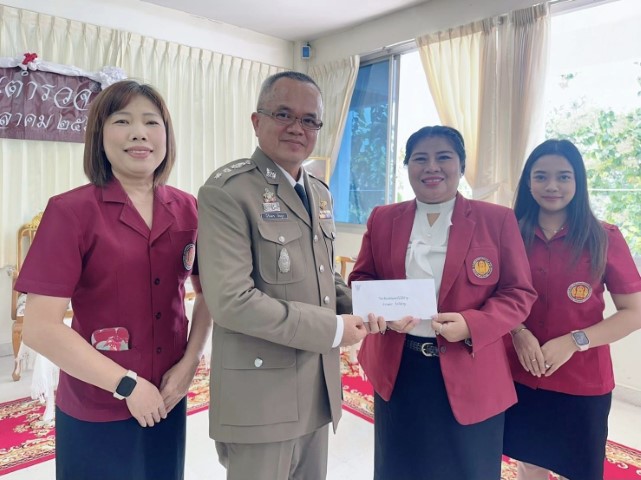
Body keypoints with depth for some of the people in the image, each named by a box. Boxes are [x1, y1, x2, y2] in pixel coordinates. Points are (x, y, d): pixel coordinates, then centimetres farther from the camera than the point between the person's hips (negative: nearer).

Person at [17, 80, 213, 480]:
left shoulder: (186, 209, -2)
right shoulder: (72, 211, -13)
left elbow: (209, 292, 6)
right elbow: (39, 327, -15)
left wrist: (190, 362, -6)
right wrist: (127, 385, -14)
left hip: (168, 399, 4)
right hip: (95, 410, -3)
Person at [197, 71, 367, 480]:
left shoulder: (321, 194, 9)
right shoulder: (227, 190, -16)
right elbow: (231, 300, -24)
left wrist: (357, 306, -3)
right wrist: (333, 329, -19)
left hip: (318, 390, 8)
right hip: (261, 396, -7)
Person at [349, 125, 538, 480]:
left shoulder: (498, 220, -4)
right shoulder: (382, 219, 3)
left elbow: (519, 293, -3)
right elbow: (361, 278, 7)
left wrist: (471, 325, -20)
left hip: (469, 375, -1)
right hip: (397, 370, 2)